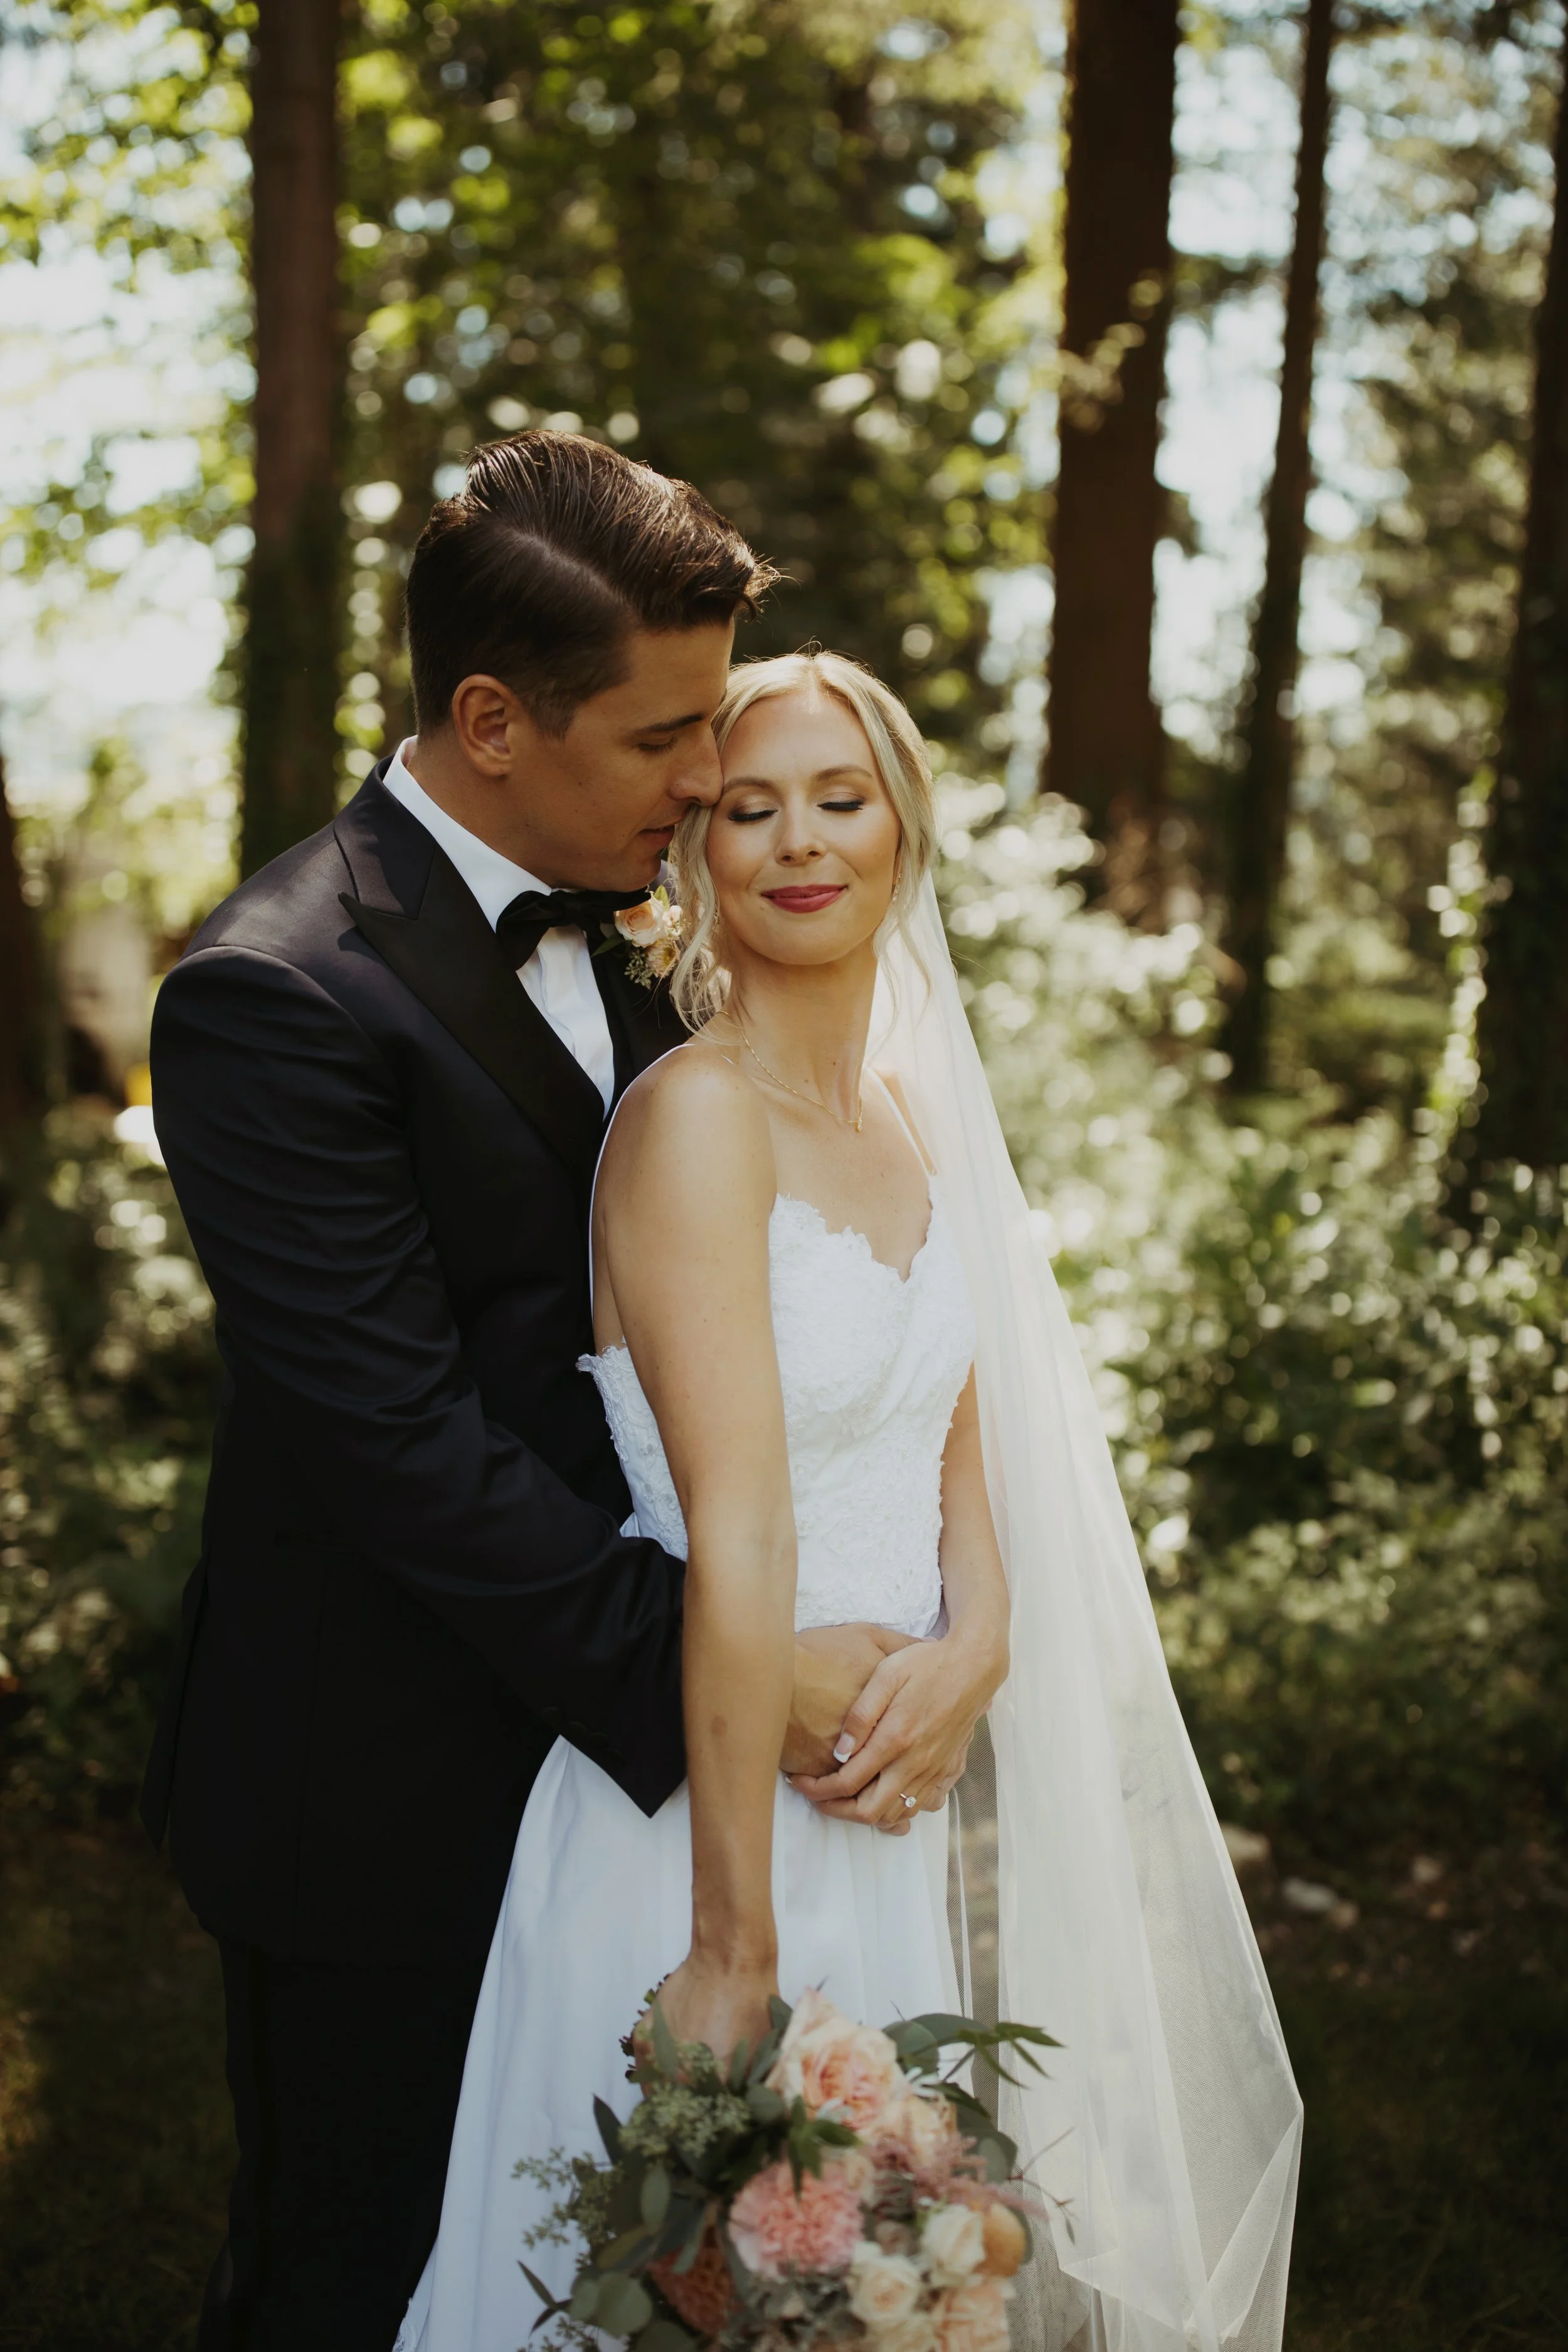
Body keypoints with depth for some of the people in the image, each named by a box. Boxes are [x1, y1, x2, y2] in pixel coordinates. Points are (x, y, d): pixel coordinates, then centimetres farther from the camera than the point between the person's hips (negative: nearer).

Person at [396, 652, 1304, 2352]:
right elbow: (738, 1538, -23)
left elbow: (955, 1437, 9)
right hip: (718, 1788, -7)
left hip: (889, 1780, 7)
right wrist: (732, 1950, -23)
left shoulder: (906, 1113, 6)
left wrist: (979, 1648, -12)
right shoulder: (696, 1114, -18)